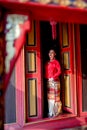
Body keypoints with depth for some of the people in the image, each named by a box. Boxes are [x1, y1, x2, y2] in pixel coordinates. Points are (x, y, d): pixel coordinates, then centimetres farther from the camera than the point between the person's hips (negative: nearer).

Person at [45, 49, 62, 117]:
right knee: (49, 96, 7)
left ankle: (56, 112, 6)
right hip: (48, 81, 6)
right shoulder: (47, 63, 15)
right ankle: (51, 112, 16)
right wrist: (46, 78, 1)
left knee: (55, 96, -4)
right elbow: (46, 72, 16)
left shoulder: (56, 62, -2)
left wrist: (53, 77, -16)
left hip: (54, 81, -6)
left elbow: (59, 71, -8)